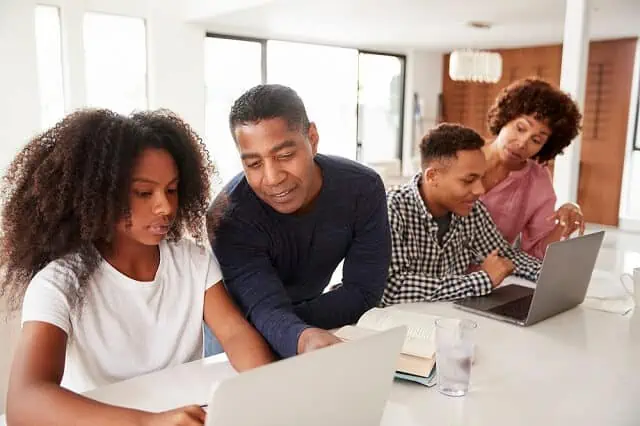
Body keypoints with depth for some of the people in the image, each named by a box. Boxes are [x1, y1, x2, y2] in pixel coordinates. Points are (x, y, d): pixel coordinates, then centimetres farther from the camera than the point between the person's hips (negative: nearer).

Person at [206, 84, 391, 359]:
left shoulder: (363, 188, -20)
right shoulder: (229, 216, -28)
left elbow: (363, 292, -16)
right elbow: (265, 309, -35)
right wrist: (304, 338, -56)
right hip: (247, 332, -2)